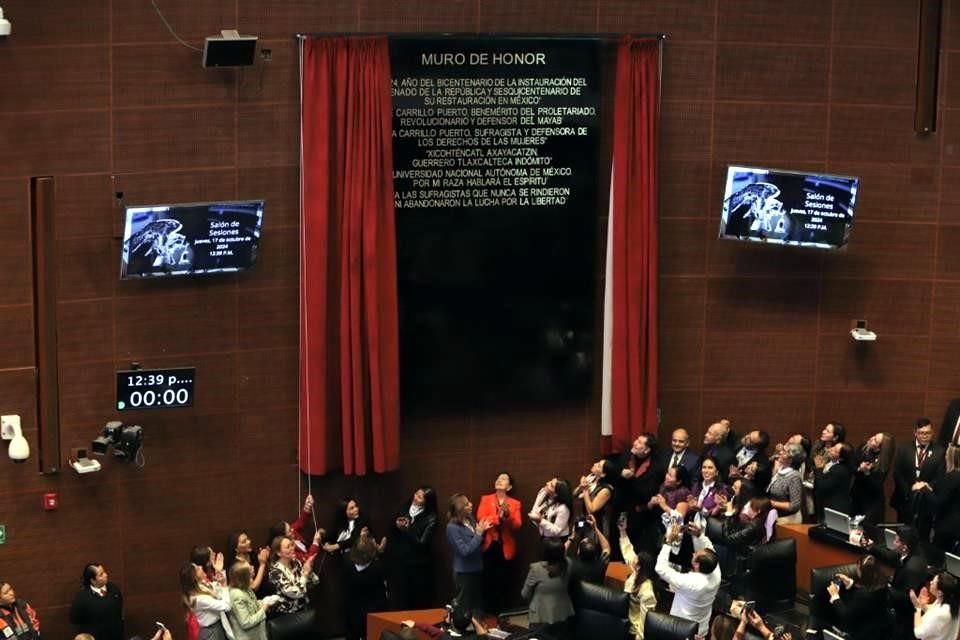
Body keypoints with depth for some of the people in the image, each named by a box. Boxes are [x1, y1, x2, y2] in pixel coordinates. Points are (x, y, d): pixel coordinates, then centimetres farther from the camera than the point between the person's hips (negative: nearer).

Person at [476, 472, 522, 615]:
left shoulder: (515, 504, 9)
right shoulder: (485, 499, 9)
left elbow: (517, 524, -3)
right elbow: (481, 518, -6)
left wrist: (508, 515, -20)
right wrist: (498, 517, -17)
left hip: (506, 548, 0)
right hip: (489, 546, 0)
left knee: (503, 583, 0)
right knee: (488, 581, -3)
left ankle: (501, 614, 8)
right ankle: (488, 613, 7)